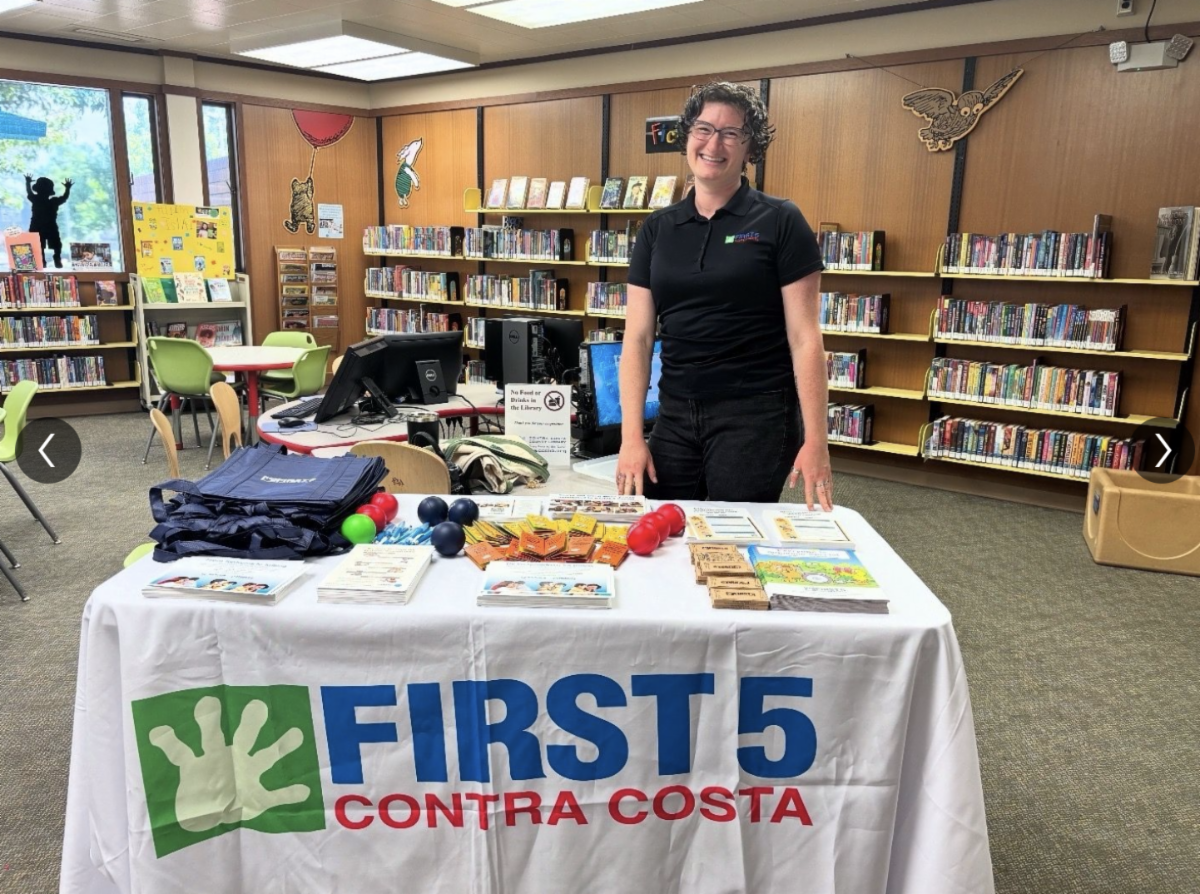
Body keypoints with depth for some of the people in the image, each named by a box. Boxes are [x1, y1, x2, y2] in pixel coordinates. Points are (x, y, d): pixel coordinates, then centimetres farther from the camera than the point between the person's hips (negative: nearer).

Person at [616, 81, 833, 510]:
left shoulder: (781, 222, -4)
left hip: (756, 416, -3)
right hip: (674, 417, 4)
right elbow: (638, 338, 3)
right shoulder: (657, 229, 7)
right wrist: (631, 435, -4)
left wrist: (815, 440, -12)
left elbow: (804, 338, -7)